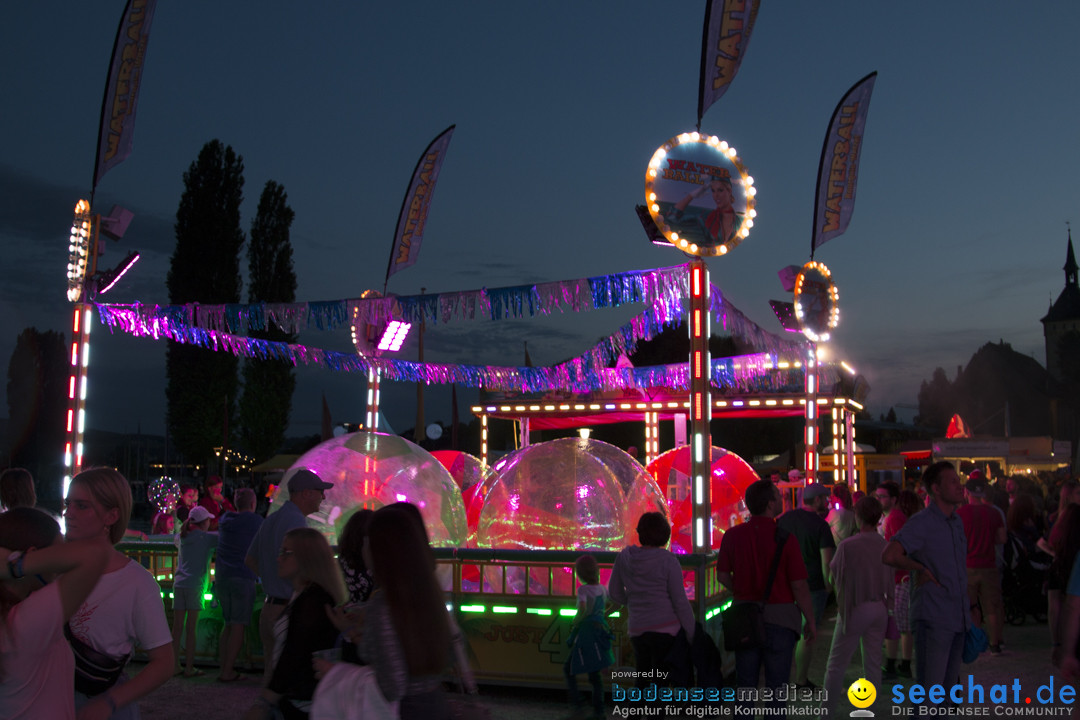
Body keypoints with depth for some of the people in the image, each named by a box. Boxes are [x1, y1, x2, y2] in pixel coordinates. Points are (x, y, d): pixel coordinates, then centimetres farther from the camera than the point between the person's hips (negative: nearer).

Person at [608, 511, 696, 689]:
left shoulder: (624, 557, 4)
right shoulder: (668, 560, -9)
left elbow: (614, 592, 13)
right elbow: (680, 600, -9)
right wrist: (692, 634, -1)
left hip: (637, 630, 4)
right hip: (666, 628, -4)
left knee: (641, 682, 18)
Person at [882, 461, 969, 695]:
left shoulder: (957, 522, 14)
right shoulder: (921, 522, -13)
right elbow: (889, 556, -27)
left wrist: (968, 614, 21)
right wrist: (921, 569, -13)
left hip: (957, 620, 8)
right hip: (933, 619, -8)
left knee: (948, 687, 14)